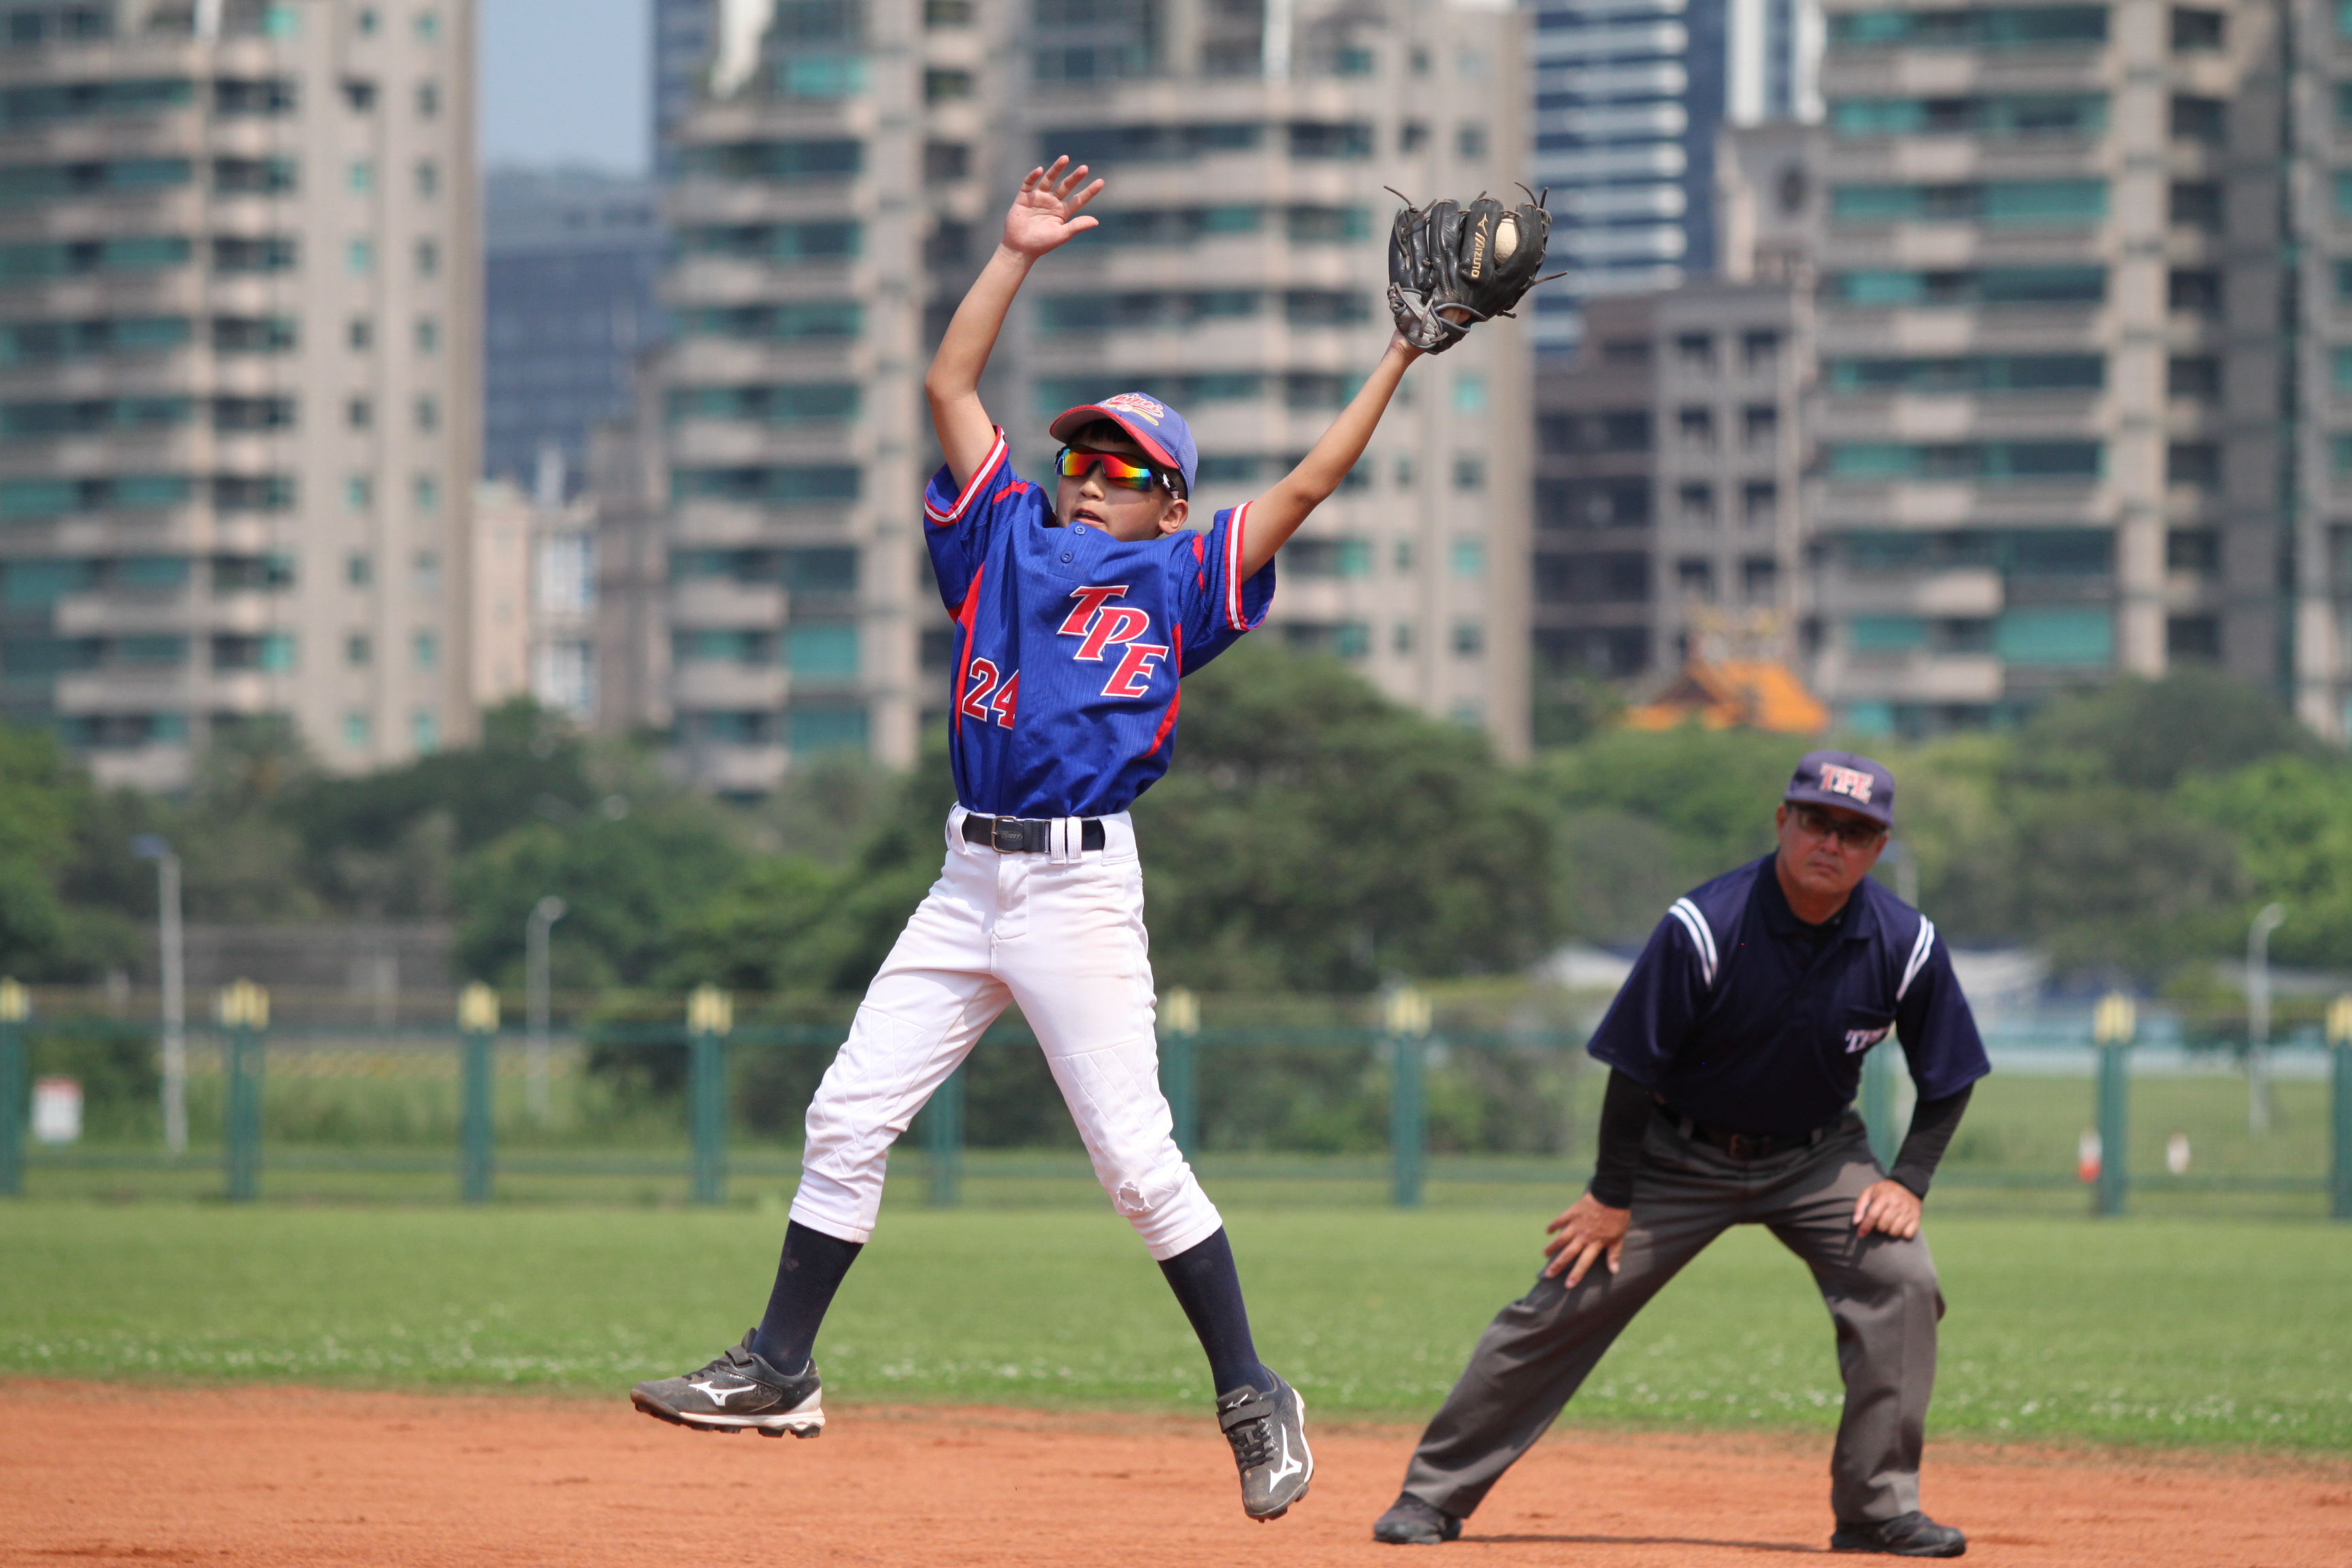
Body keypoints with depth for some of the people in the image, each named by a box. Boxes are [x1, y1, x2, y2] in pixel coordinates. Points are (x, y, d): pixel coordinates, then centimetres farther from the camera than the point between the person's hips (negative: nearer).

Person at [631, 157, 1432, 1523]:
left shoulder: (1177, 580, 5)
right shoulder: (1010, 539, 16)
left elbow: (1309, 484, 0)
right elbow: (952, 384, 16)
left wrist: (1405, 356, -3)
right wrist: (1019, 254, 12)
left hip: (1083, 884, -5)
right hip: (971, 882, 5)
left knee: (1136, 1155, -9)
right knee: (849, 1117, 2)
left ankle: (1254, 1398, 0)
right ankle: (780, 1371, 10)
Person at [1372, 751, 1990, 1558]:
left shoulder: (1908, 945, -16)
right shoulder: (1703, 928, -25)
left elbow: (1947, 1081, -1)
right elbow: (1633, 1067, -15)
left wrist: (1909, 1182, -12)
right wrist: (1612, 1196, -11)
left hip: (1818, 1157, 2)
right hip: (1682, 1152, -2)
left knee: (1902, 1280, -20)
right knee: (1566, 1302, -7)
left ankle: (1881, 1508, -8)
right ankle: (1434, 1493, 4)